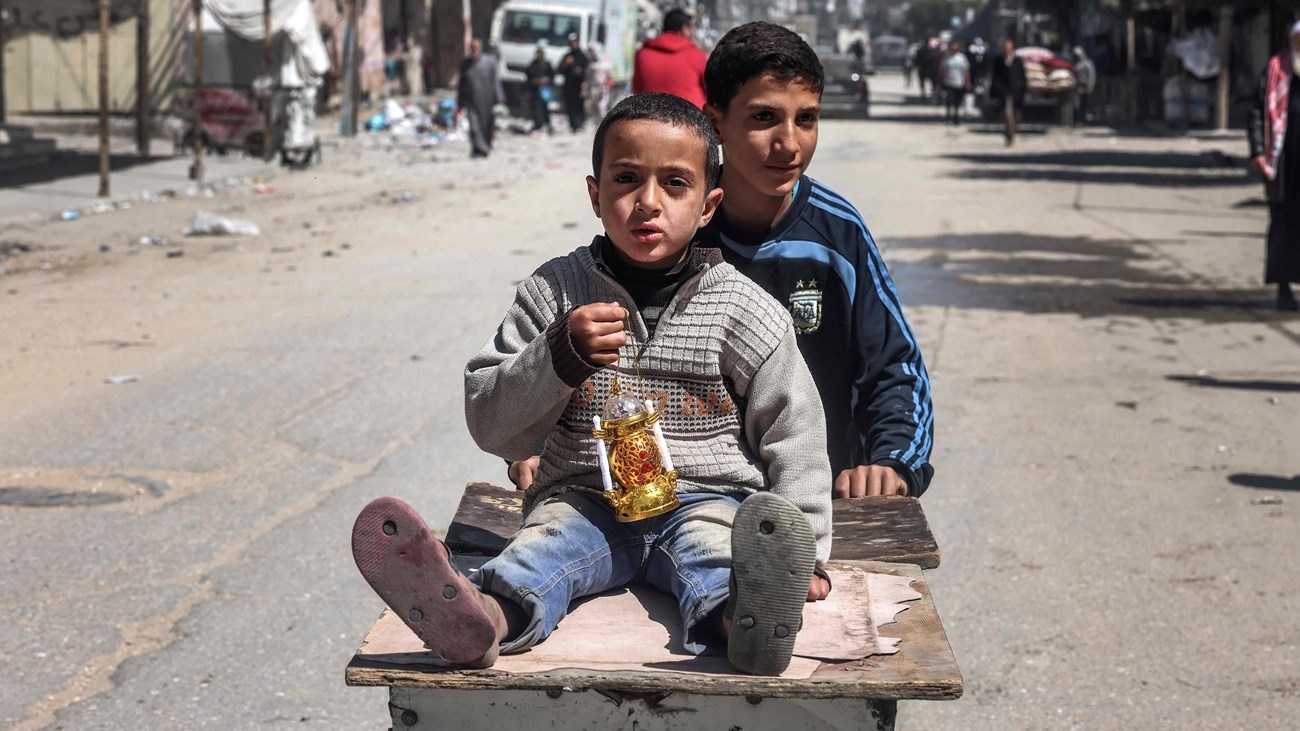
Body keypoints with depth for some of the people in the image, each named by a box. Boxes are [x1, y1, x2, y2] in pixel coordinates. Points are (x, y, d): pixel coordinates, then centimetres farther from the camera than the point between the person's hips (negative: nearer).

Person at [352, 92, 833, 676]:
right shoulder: (555, 291, 6)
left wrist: (805, 550, -2)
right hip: (585, 500, 0)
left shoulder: (740, 308, 5)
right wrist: (561, 355, -14)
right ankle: (481, 618, -67)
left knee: (716, 557, -35)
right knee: (544, 546, -33)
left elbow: (793, 432, 8)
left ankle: (748, 620, -70)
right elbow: (490, 426, 3)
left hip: (702, 499, 0)